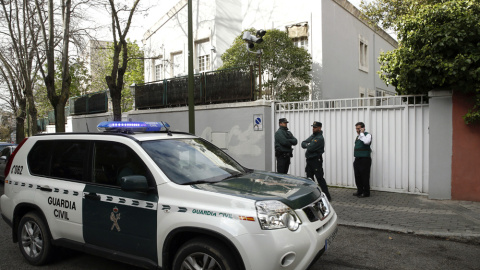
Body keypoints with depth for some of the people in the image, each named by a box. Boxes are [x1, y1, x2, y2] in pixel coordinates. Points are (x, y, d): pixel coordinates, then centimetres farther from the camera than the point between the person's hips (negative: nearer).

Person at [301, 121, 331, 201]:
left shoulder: (320, 138, -16)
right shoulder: (312, 136, 14)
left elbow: (310, 148, -23)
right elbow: (303, 143, 8)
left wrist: (307, 145, -2)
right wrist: (308, 145, -12)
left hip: (316, 160, -9)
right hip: (309, 160, 9)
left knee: (320, 178, -9)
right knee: (309, 178, 13)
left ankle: (327, 196, -5)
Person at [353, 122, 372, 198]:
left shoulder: (367, 135, -8)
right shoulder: (358, 136, 16)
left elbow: (366, 142, -29)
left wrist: (362, 133, -19)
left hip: (365, 159, -8)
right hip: (357, 159, 8)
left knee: (365, 177, -3)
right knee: (357, 176, 11)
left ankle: (366, 193, 7)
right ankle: (359, 191, 23)